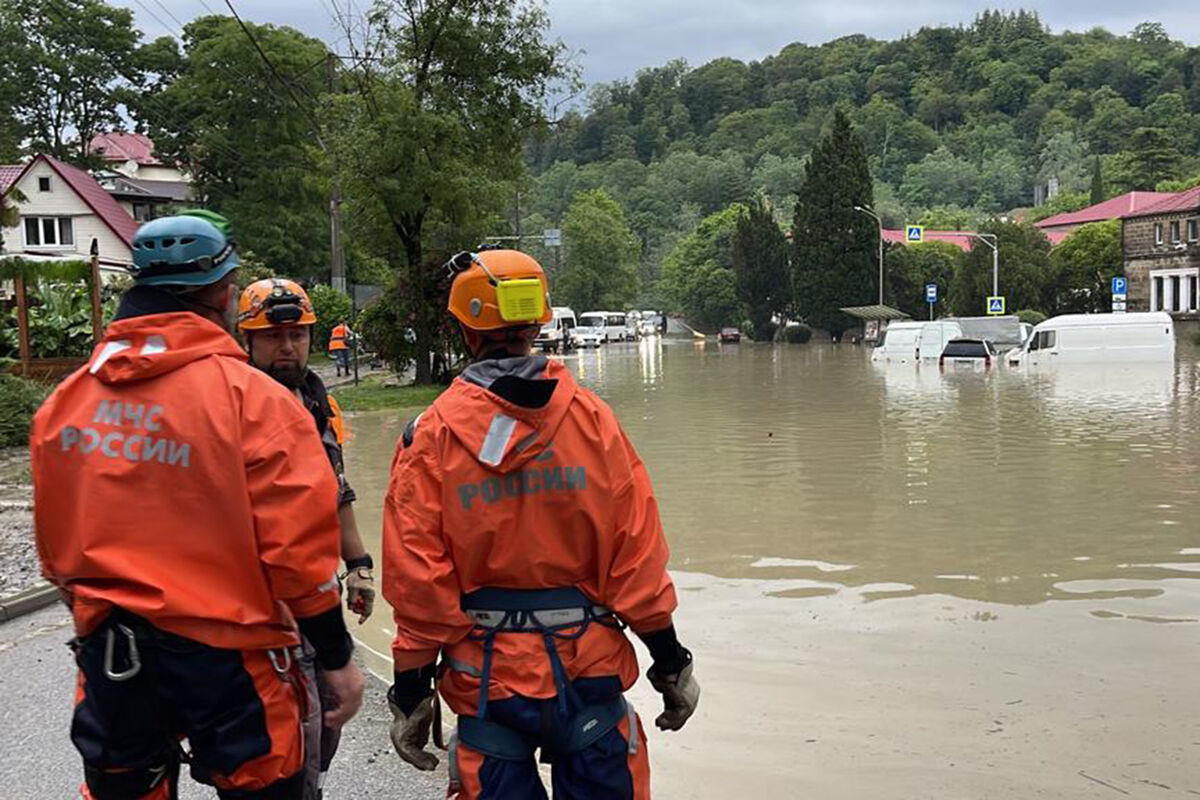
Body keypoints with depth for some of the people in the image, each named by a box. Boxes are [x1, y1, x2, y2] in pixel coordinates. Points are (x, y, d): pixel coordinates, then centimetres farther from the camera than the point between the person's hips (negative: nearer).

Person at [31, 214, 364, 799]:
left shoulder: (63, 401, 0)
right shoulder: (251, 397, -15)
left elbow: (54, 545, 8)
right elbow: (298, 548, -16)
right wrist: (337, 658, -6)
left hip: (107, 658, 5)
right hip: (225, 656, -5)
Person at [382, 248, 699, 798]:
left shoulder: (431, 434, -7)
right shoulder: (591, 417, -4)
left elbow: (416, 577, -8)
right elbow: (637, 550, -4)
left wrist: (410, 688, 2)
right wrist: (669, 659, 5)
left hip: (487, 675, -1)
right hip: (589, 665, 1)